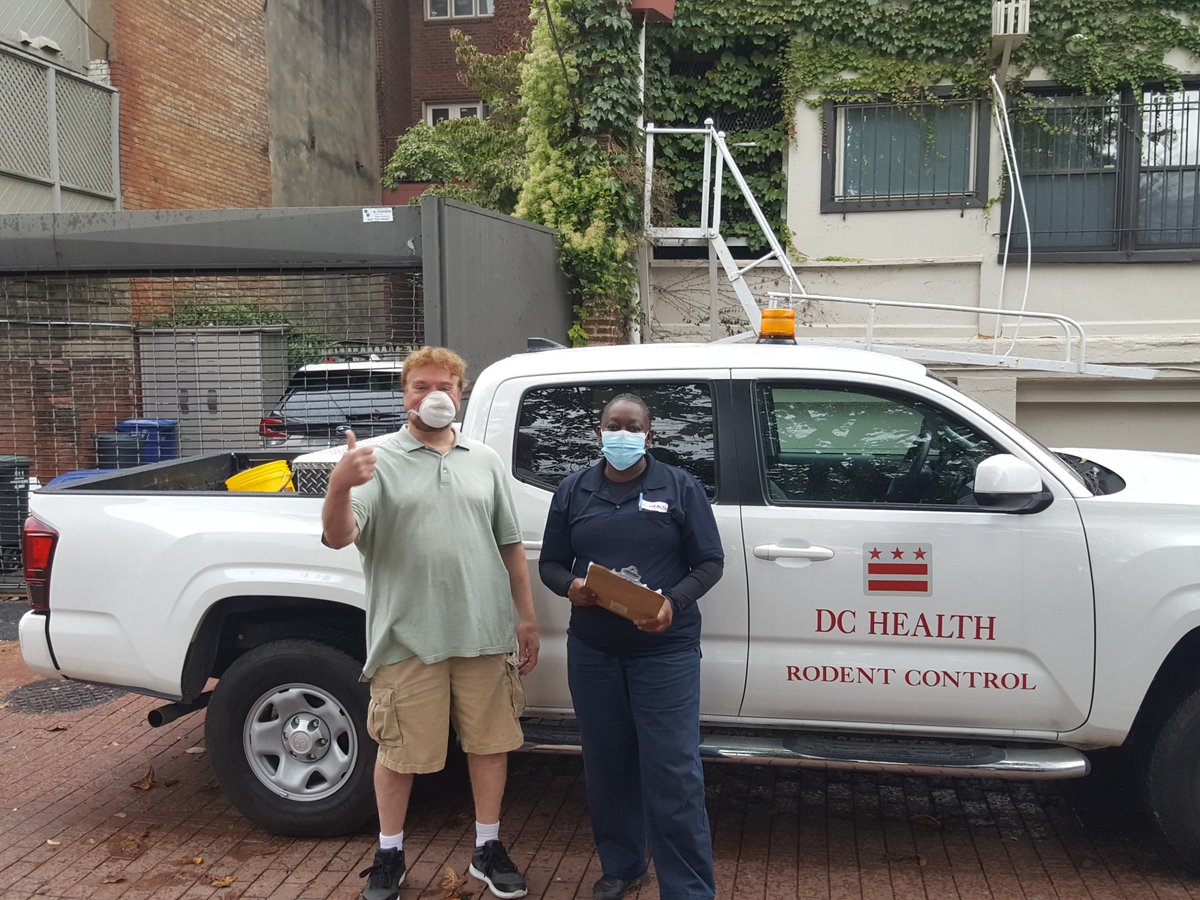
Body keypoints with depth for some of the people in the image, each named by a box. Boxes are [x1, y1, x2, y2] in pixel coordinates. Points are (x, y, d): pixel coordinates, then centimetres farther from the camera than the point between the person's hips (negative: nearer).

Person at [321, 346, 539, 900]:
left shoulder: (485, 461, 10)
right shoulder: (380, 461, -2)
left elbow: (510, 545, 14)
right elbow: (338, 538, -14)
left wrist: (527, 617, 12)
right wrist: (339, 486, -35)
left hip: (485, 635, 3)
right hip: (408, 638, -3)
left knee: (490, 741, 12)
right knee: (399, 751, 9)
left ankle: (488, 848, 31)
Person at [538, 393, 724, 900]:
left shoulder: (680, 488, 2)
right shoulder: (573, 490, 9)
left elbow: (710, 562, 1)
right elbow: (549, 563, 12)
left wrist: (674, 602, -17)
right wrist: (570, 586, -11)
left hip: (665, 650, -3)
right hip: (591, 652, 3)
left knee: (673, 772, -5)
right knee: (606, 764, 13)